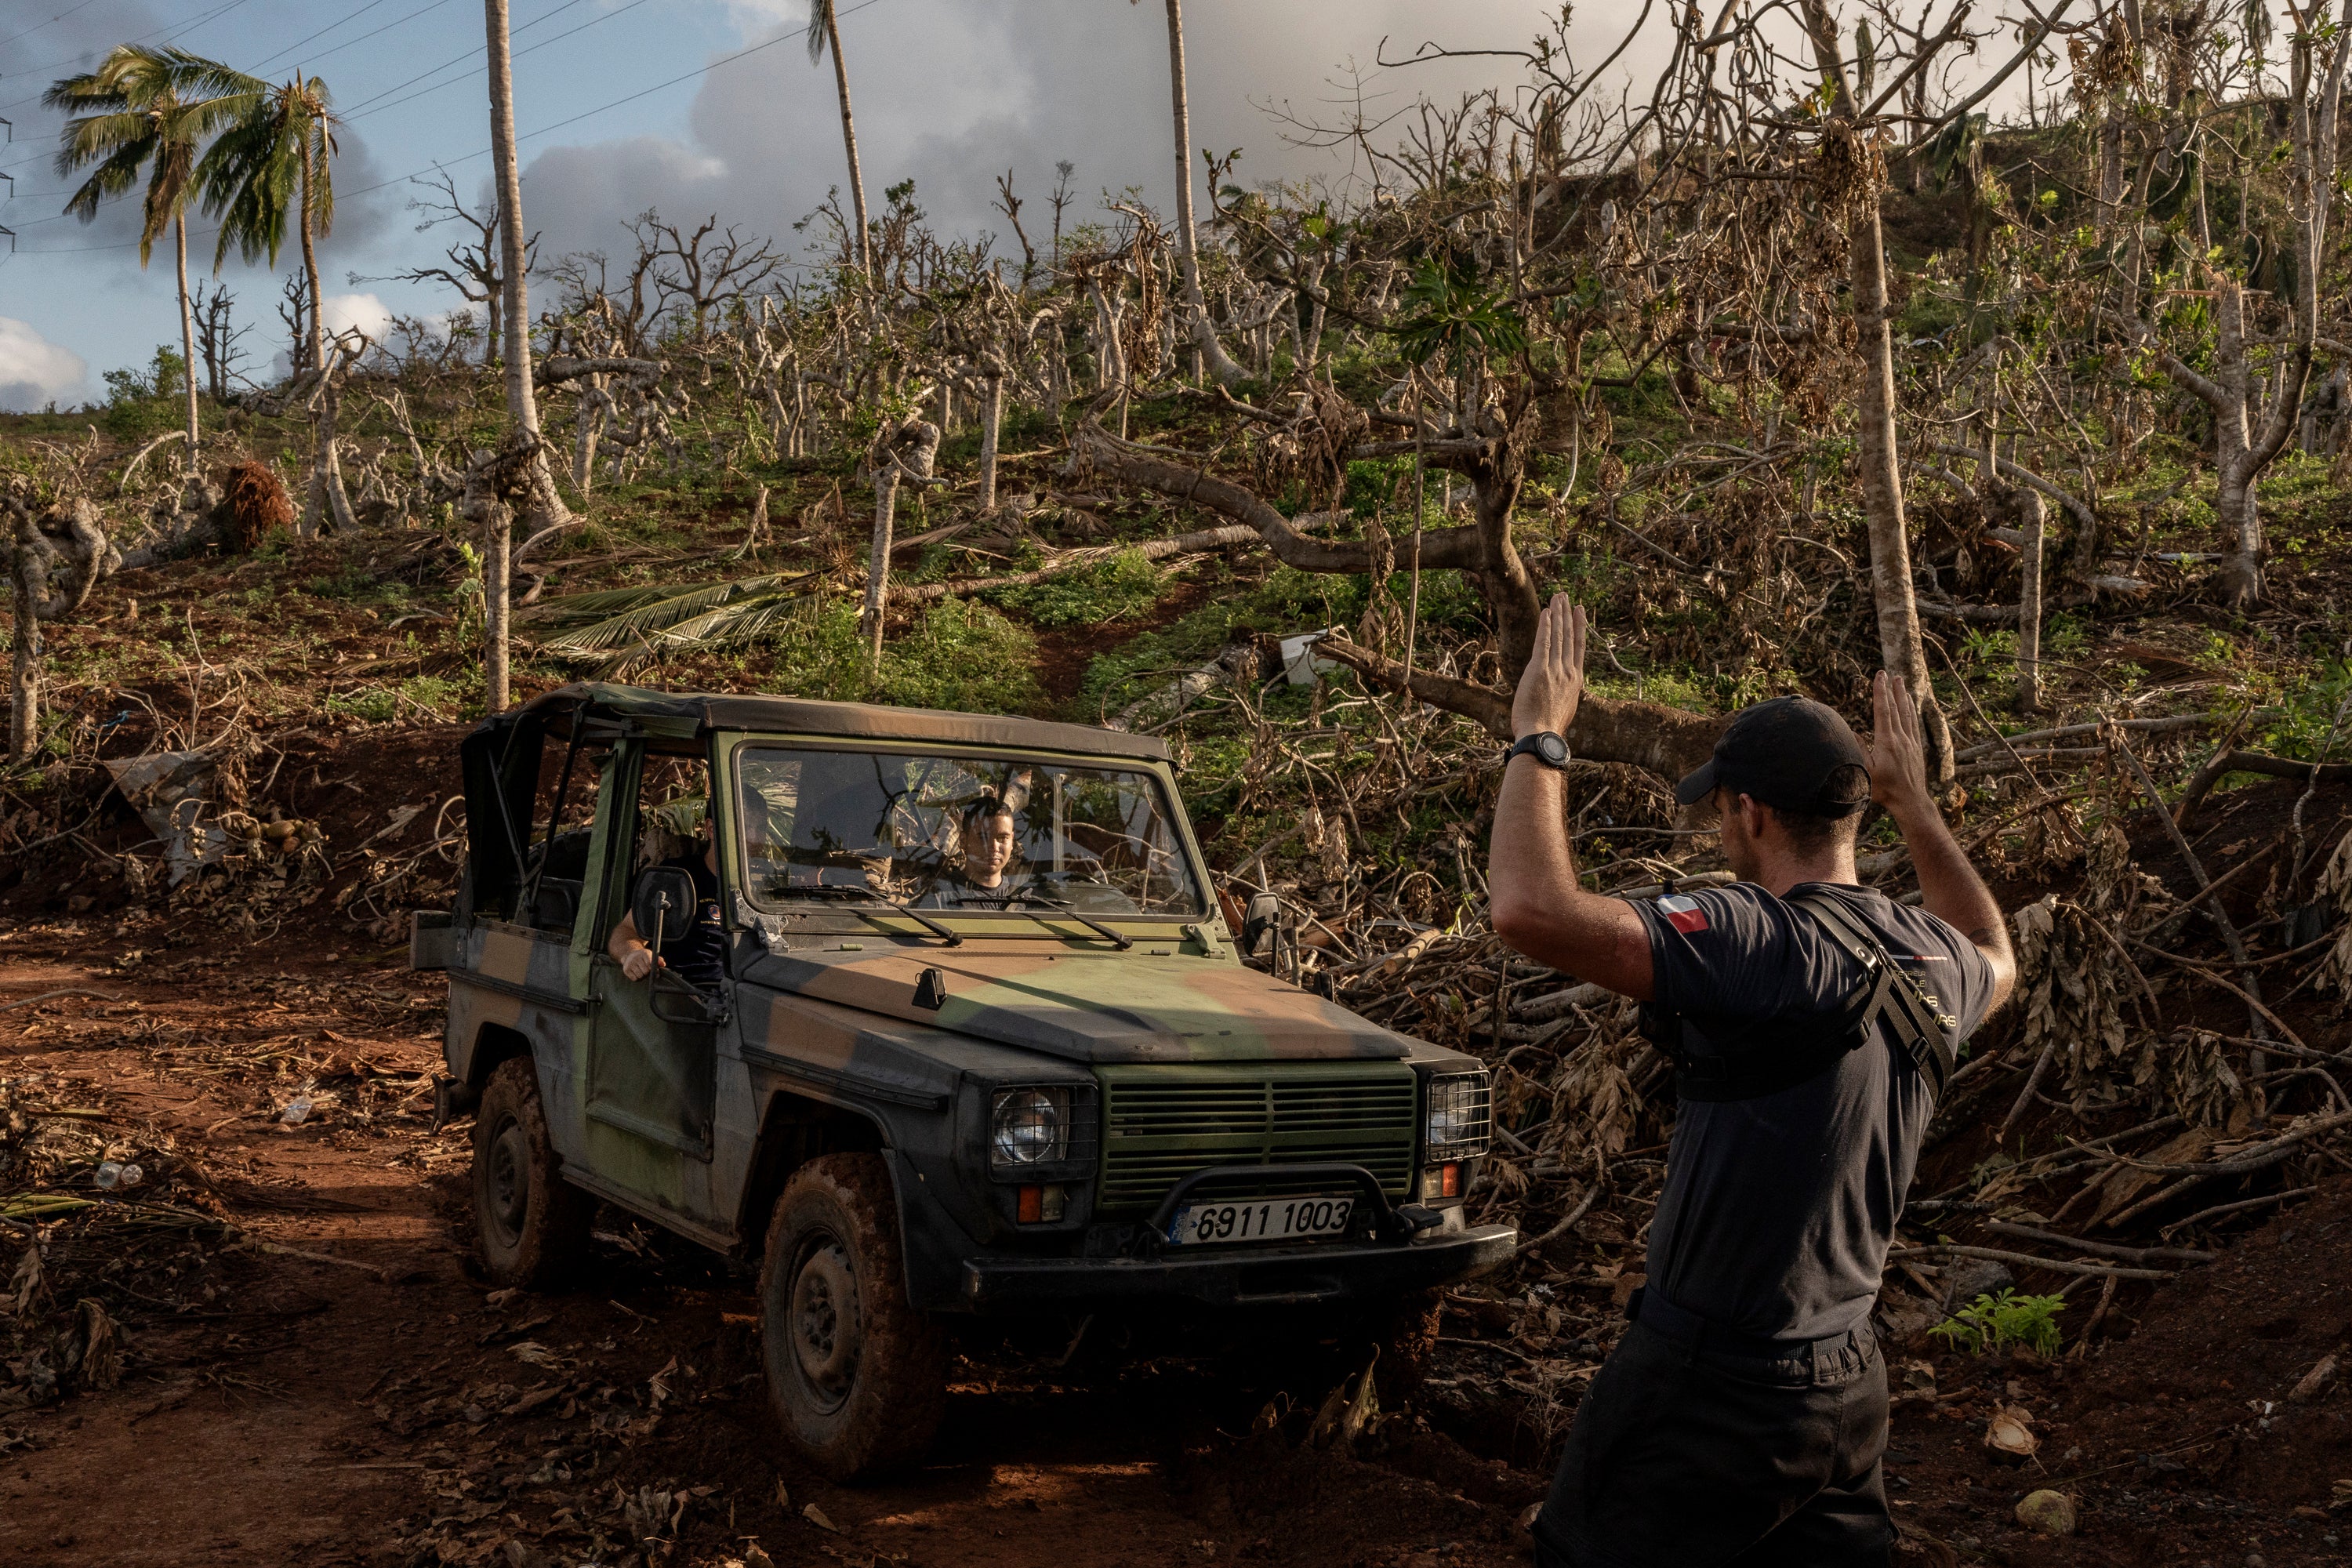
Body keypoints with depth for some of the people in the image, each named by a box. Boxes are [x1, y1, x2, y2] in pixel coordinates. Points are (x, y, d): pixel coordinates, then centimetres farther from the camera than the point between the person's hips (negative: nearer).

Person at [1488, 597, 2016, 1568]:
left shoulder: (1763, 943, -23)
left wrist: (1538, 736, -20)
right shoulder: (1927, 961, 2)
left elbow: (1531, 910, -34)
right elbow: (1993, 956, 29)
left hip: (1711, 1387, -7)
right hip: (1846, 1386, 7)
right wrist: (1913, 801, 29)